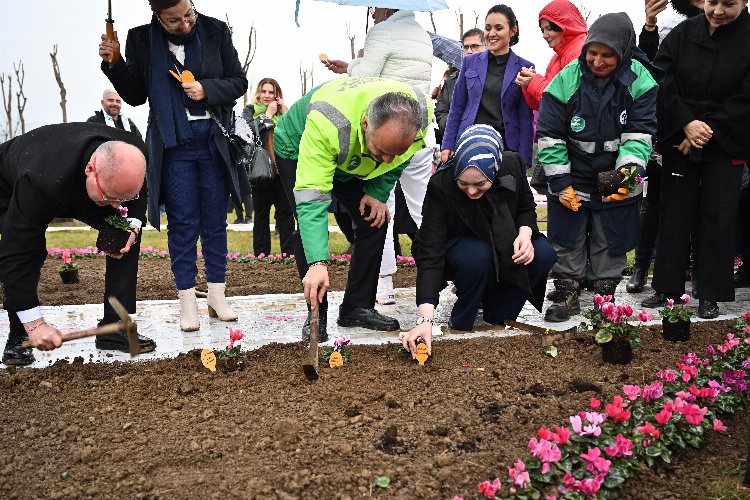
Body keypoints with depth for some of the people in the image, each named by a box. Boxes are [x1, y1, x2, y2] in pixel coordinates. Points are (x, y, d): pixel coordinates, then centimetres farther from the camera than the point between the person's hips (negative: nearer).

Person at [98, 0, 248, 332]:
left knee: (215, 222, 6)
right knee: (183, 223, 2)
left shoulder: (215, 31, -3)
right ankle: (187, 302, 10)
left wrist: (207, 89, -14)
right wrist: (113, 64, -9)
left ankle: (217, 297, 17)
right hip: (173, 146, 0)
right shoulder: (142, 40, -1)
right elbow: (135, 95, 6)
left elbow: (239, 82, 3)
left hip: (213, 143, 1)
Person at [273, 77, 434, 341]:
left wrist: (377, 192, -18)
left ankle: (358, 308, 6)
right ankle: (316, 315, -8)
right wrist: (318, 263, -54)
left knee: (374, 221, -5)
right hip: (298, 149, -4)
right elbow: (312, 198, -48)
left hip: (353, 163, 5)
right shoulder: (327, 122, -48)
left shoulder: (422, 113, -32)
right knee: (309, 224, -19)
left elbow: (396, 162, -7)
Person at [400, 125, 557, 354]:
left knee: (544, 254, -23)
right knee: (477, 257, -37)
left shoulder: (512, 166, -21)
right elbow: (430, 253, -36)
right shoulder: (440, 186, -32)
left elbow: (526, 208, 0)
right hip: (457, 247, -4)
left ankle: (497, 313, -3)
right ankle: (461, 324, -12)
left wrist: (525, 233, -25)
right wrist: (425, 319, -45)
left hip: (505, 243, 4)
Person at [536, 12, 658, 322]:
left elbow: (640, 134, -11)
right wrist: (560, 182, -11)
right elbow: (550, 136, -9)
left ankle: (605, 294, 27)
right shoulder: (566, 80, -13)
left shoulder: (640, 82, -12)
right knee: (567, 239, 7)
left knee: (611, 242, 11)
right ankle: (567, 294, 22)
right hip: (572, 178, 0)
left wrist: (629, 170, -28)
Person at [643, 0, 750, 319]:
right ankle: (667, 288, 16)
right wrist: (686, 123, -14)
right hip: (679, 142, 2)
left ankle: (710, 295, 13)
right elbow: (662, 82, -4)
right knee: (674, 215, 6)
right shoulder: (683, 34, 2)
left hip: (724, 147, -1)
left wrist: (707, 131, -14)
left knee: (716, 220, 2)